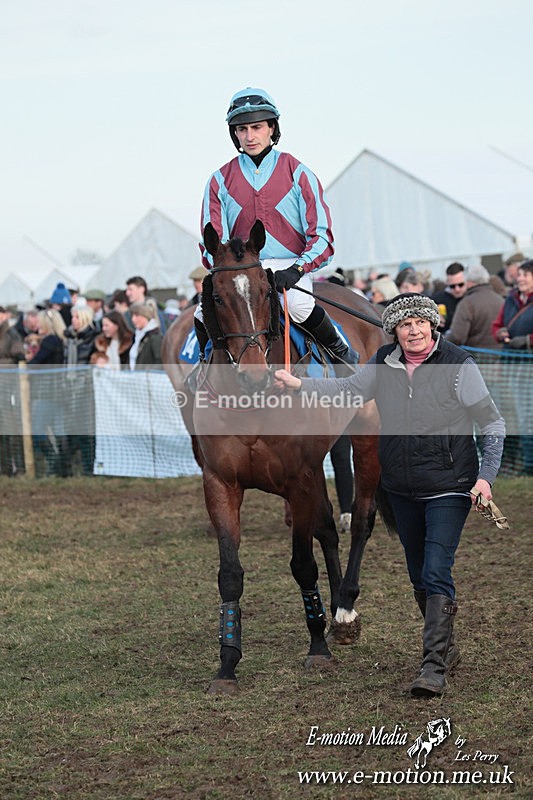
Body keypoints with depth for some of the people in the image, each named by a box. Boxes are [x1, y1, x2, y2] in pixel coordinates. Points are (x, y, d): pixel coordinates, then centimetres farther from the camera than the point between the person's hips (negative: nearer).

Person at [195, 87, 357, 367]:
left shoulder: (298, 173, 4)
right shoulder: (220, 180, 10)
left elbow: (321, 235, -1)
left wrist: (296, 270, -19)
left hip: (289, 268, -2)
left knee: (299, 305, -34)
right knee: (205, 314, -24)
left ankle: (337, 348, -6)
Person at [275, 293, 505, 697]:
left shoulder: (459, 366, -13)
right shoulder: (384, 364, 0)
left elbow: (493, 424, -8)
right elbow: (348, 389, 8)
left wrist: (486, 476, -16)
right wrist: (299, 384, -6)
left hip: (449, 488, -6)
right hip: (402, 490, 6)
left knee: (436, 574, -14)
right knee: (419, 576, 16)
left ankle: (434, 666, -12)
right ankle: (445, 645, 35)